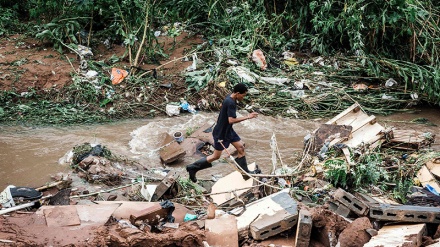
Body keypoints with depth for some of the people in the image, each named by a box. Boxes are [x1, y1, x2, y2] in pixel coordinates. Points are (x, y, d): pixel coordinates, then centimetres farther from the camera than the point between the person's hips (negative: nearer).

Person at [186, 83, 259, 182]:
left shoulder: (230, 99, 1)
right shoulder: (230, 103, -29)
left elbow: (222, 106, 21)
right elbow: (231, 120, -34)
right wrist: (247, 117, -30)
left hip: (228, 130, 10)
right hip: (220, 133, -10)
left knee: (241, 148, 8)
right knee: (216, 156, 2)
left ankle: (245, 172, 17)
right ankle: (193, 167, 13)